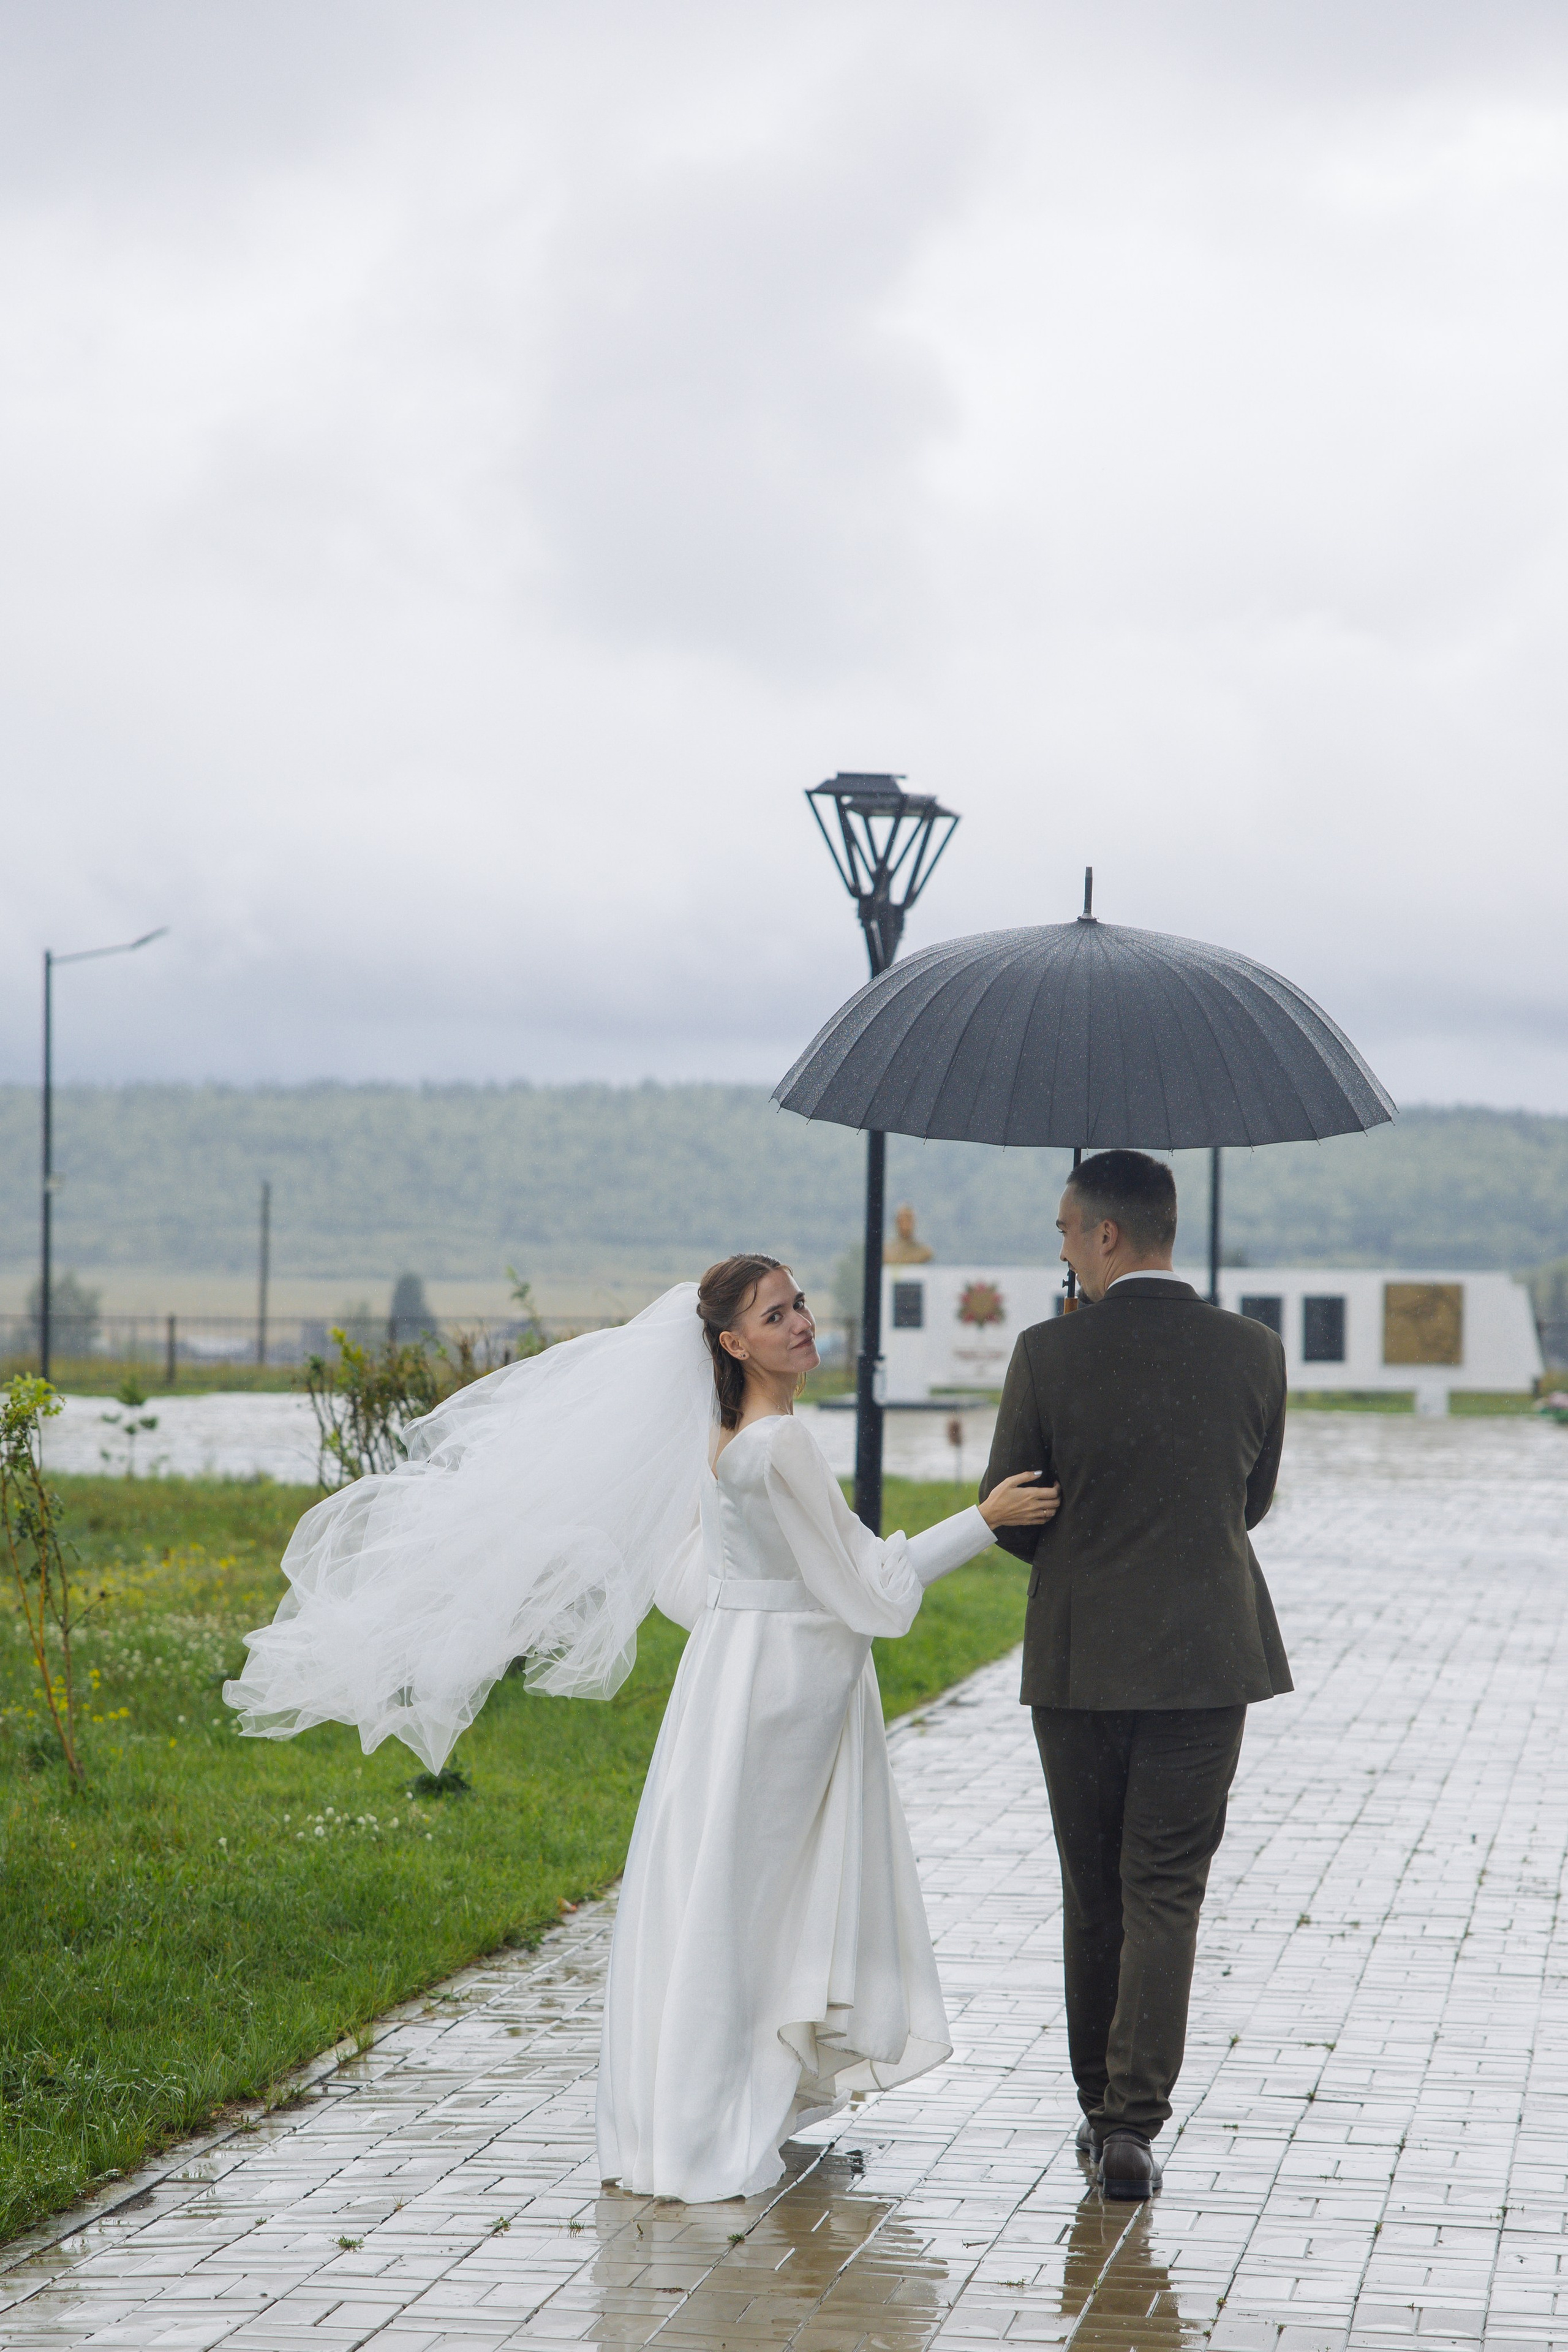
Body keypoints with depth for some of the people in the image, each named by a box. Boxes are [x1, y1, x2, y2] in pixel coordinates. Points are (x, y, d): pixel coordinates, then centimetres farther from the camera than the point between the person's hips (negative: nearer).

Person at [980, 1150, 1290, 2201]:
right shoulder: (1254, 1352, -3)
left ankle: (1101, 2105, 24)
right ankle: (1132, 2121, -6)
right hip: (1208, 1654, 1)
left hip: (1079, 1655, -1)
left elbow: (1008, 1517, -2)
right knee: (1165, 1894, 3)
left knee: (1093, 1894, 14)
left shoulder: (1049, 1356, -10)